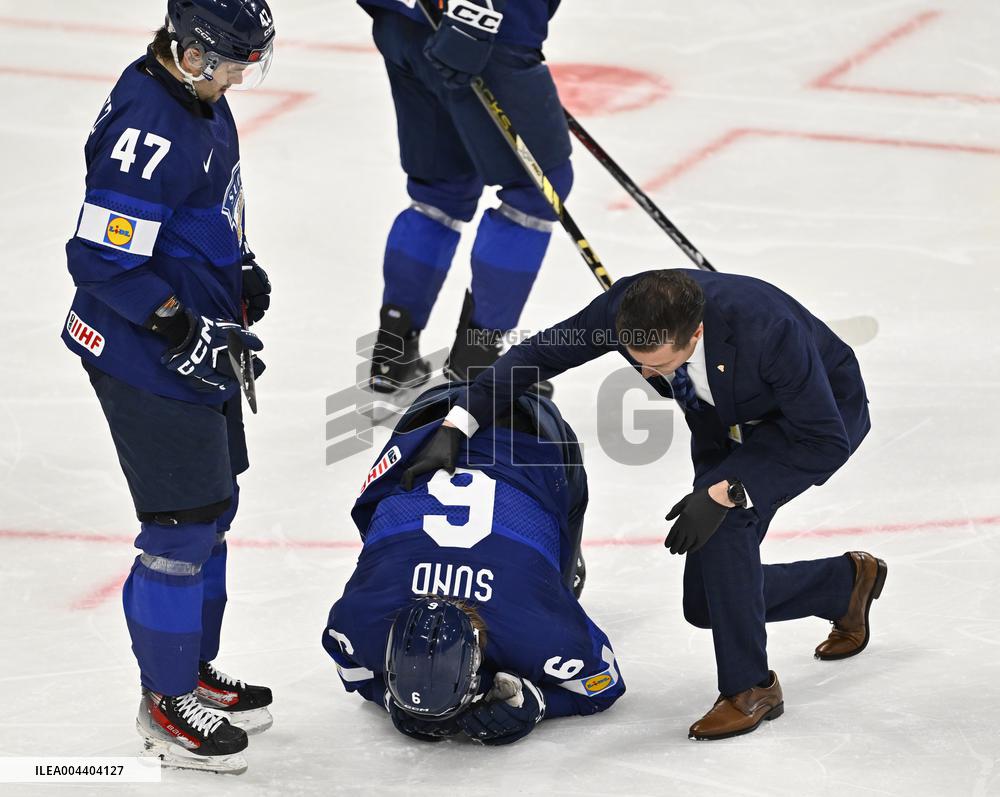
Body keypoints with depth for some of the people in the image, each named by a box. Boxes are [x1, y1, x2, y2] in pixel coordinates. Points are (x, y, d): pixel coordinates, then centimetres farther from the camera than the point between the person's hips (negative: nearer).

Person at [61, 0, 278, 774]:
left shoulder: (200, 99, 3)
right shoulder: (148, 132, -28)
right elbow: (101, 260, -27)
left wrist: (240, 270, 8)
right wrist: (182, 328, -26)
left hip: (196, 345, 10)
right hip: (146, 363, -10)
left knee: (215, 506, 20)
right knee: (182, 528, -1)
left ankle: (195, 669, 37)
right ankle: (165, 702, 15)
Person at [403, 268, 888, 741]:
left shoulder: (767, 327, -42)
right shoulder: (627, 307, -29)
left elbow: (825, 442, -34)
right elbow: (539, 353, -15)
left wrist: (726, 493, -39)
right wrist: (457, 426, -23)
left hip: (828, 410, -6)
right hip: (726, 424, 6)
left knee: (724, 517, -32)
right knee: (707, 604, 3)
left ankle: (750, 687, -14)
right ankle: (847, 581, 30)